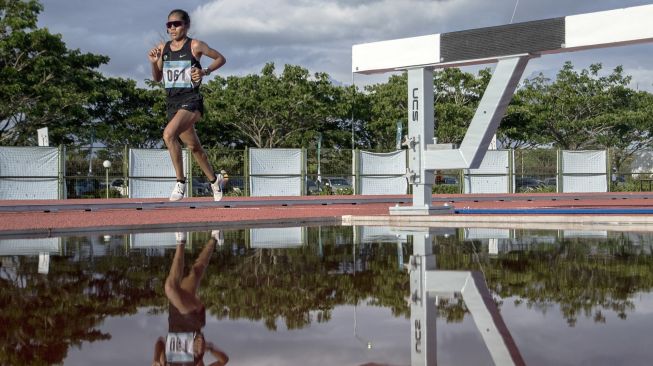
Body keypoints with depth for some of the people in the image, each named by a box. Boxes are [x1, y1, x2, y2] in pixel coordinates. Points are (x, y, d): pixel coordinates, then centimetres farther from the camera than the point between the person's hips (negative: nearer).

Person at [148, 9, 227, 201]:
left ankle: (180, 182, -20)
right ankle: (214, 180, 40)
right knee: (194, 147, 18)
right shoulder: (163, 48, 9)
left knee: (169, 134, -30)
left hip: (191, 100, -6)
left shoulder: (195, 46, -5)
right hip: (172, 102, 6)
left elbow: (221, 58, 5)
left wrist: (205, 71, -10)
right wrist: (153, 62, -2)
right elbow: (157, 78, 16)